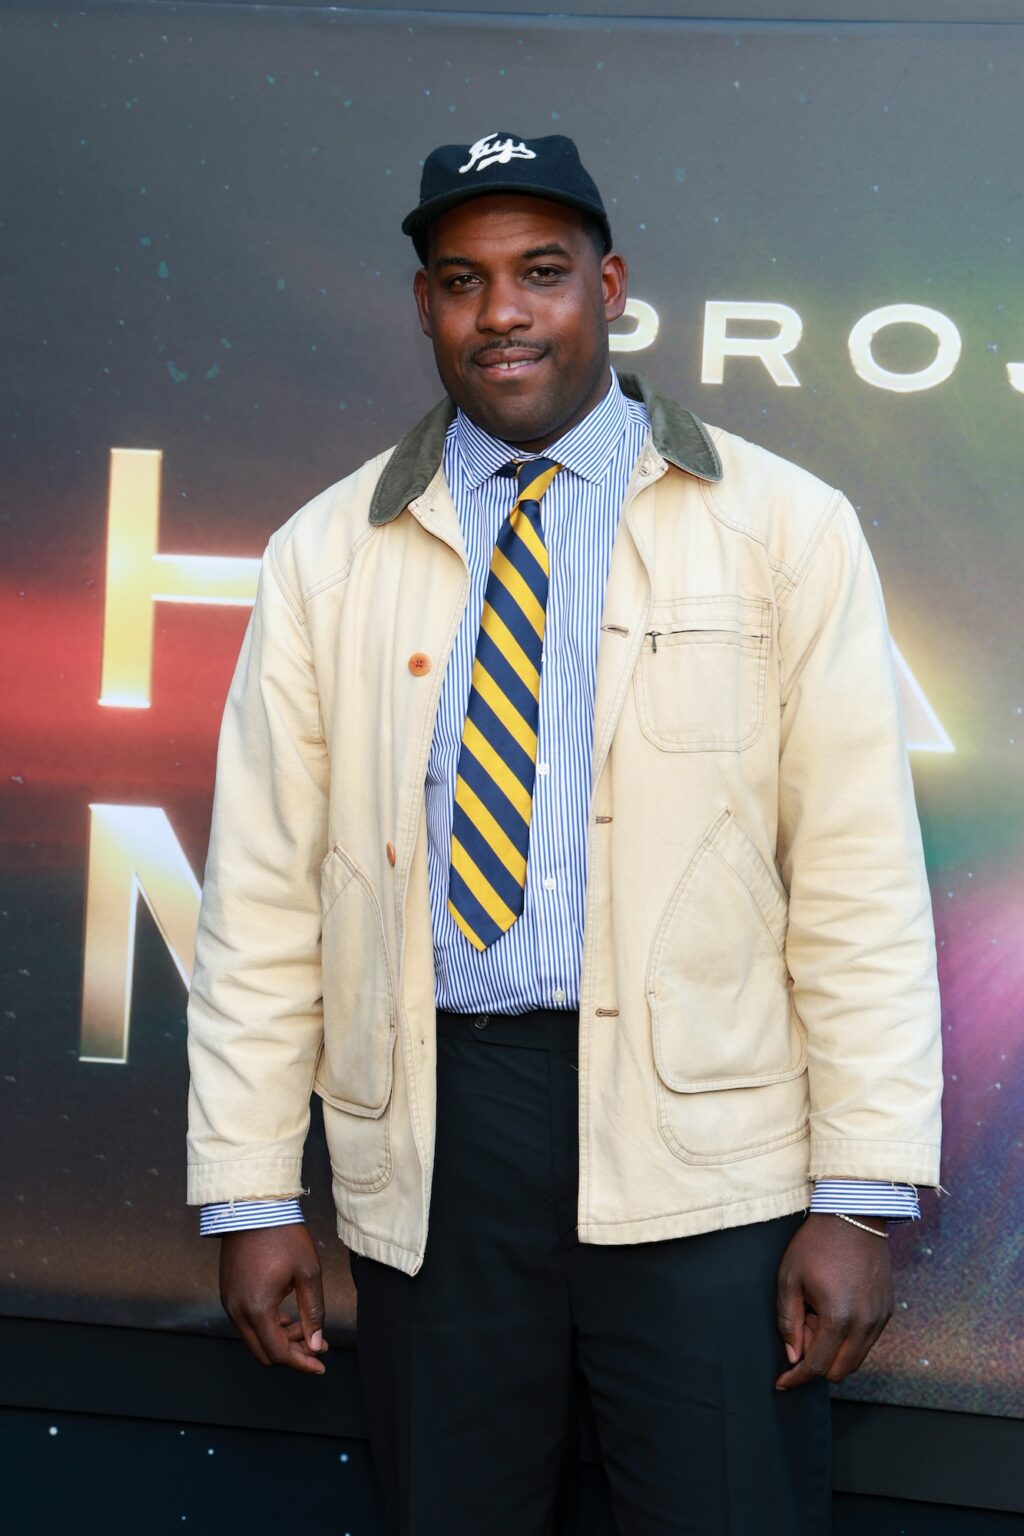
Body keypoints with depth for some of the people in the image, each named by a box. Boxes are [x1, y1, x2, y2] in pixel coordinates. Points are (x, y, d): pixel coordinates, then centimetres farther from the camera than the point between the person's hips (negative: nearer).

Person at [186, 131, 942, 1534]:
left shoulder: (783, 530, 3)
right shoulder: (326, 554, 8)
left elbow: (860, 876, -2)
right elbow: (265, 884, 6)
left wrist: (863, 1198, -8)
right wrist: (251, 1196, 2)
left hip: (703, 1148, -1)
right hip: (424, 1152, 2)